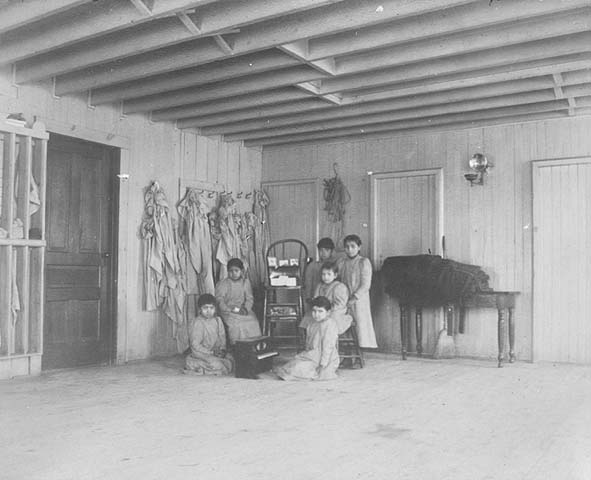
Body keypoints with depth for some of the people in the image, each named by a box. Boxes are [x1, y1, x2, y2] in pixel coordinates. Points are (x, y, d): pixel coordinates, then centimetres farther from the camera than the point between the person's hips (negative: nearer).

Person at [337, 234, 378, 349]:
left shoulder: (364, 262, -5)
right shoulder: (341, 262, 9)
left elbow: (365, 285, -9)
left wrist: (353, 299, -15)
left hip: (359, 300, -4)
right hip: (344, 300, 4)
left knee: (361, 325, -5)